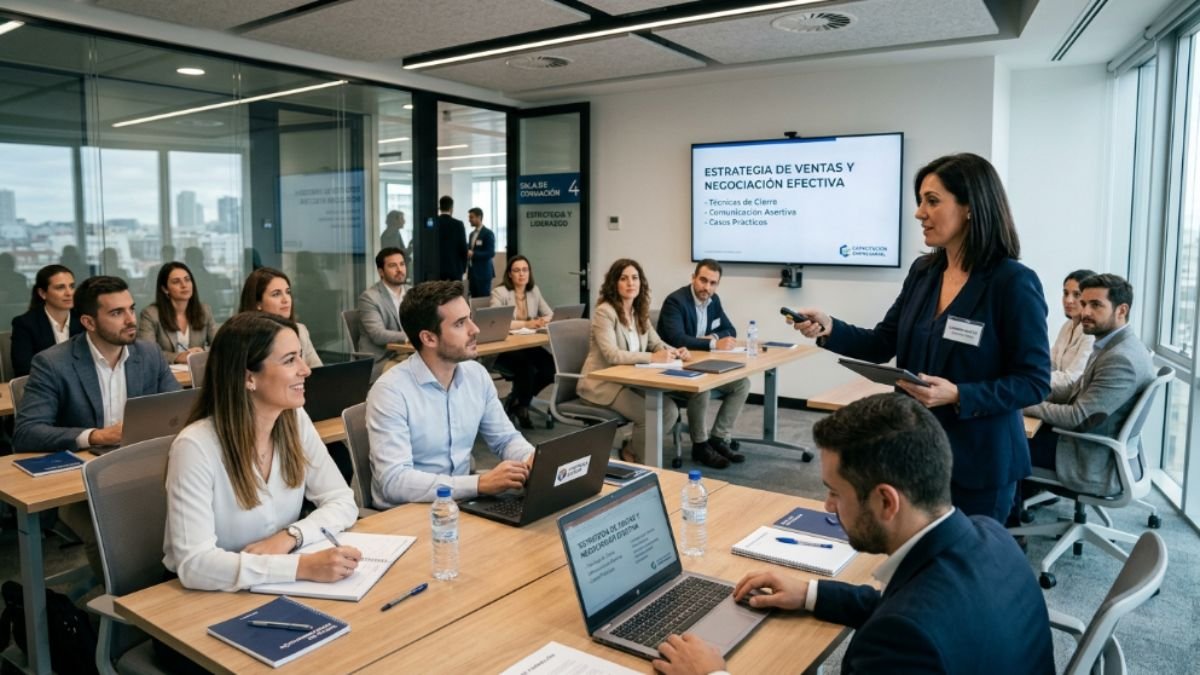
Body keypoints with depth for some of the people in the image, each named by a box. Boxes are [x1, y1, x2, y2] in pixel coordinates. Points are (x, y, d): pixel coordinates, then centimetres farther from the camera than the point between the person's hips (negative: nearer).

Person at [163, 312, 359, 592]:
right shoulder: (196, 447, -21)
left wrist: (289, 536, -20)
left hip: (278, 588, 5)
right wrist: (304, 566, -35)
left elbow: (343, 503, -2)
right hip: (213, 596, -5)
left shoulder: (296, 421, -5)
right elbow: (195, 564, -27)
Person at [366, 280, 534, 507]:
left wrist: (533, 459, -13)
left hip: (462, 502, 6)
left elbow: (506, 439, 10)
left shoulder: (477, 375, 1)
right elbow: (394, 481, -26)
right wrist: (480, 484, -33)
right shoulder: (391, 391, -19)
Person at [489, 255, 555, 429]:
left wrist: (543, 321, -15)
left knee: (551, 366, -19)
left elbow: (550, 314, 10)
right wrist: (526, 324, -27)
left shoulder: (534, 291, 11)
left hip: (529, 346, 6)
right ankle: (521, 406, -3)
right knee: (527, 367, -32)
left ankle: (517, 400, 2)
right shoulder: (499, 292, -8)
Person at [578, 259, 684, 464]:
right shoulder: (605, 312, -16)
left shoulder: (639, 312, 9)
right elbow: (612, 355, -26)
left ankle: (633, 451, 8)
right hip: (603, 383, -7)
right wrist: (652, 358, -31)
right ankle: (637, 461, 4)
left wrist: (675, 352, -11)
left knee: (670, 409, -13)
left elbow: (656, 343, 12)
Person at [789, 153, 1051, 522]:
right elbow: (883, 344, 6)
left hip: (979, 460, -5)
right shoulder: (923, 271, 3)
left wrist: (958, 396, -26)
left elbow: (1035, 381, -14)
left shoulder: (1013, 282, -15)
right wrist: (829, 329, -10)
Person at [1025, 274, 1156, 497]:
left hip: (1100, 463, -9)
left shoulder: (1121, 359, -27)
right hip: (1096, 447, 9)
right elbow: (1077, 390, 13)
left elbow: (1078, 418, -26)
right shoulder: (1113, 344, 6)